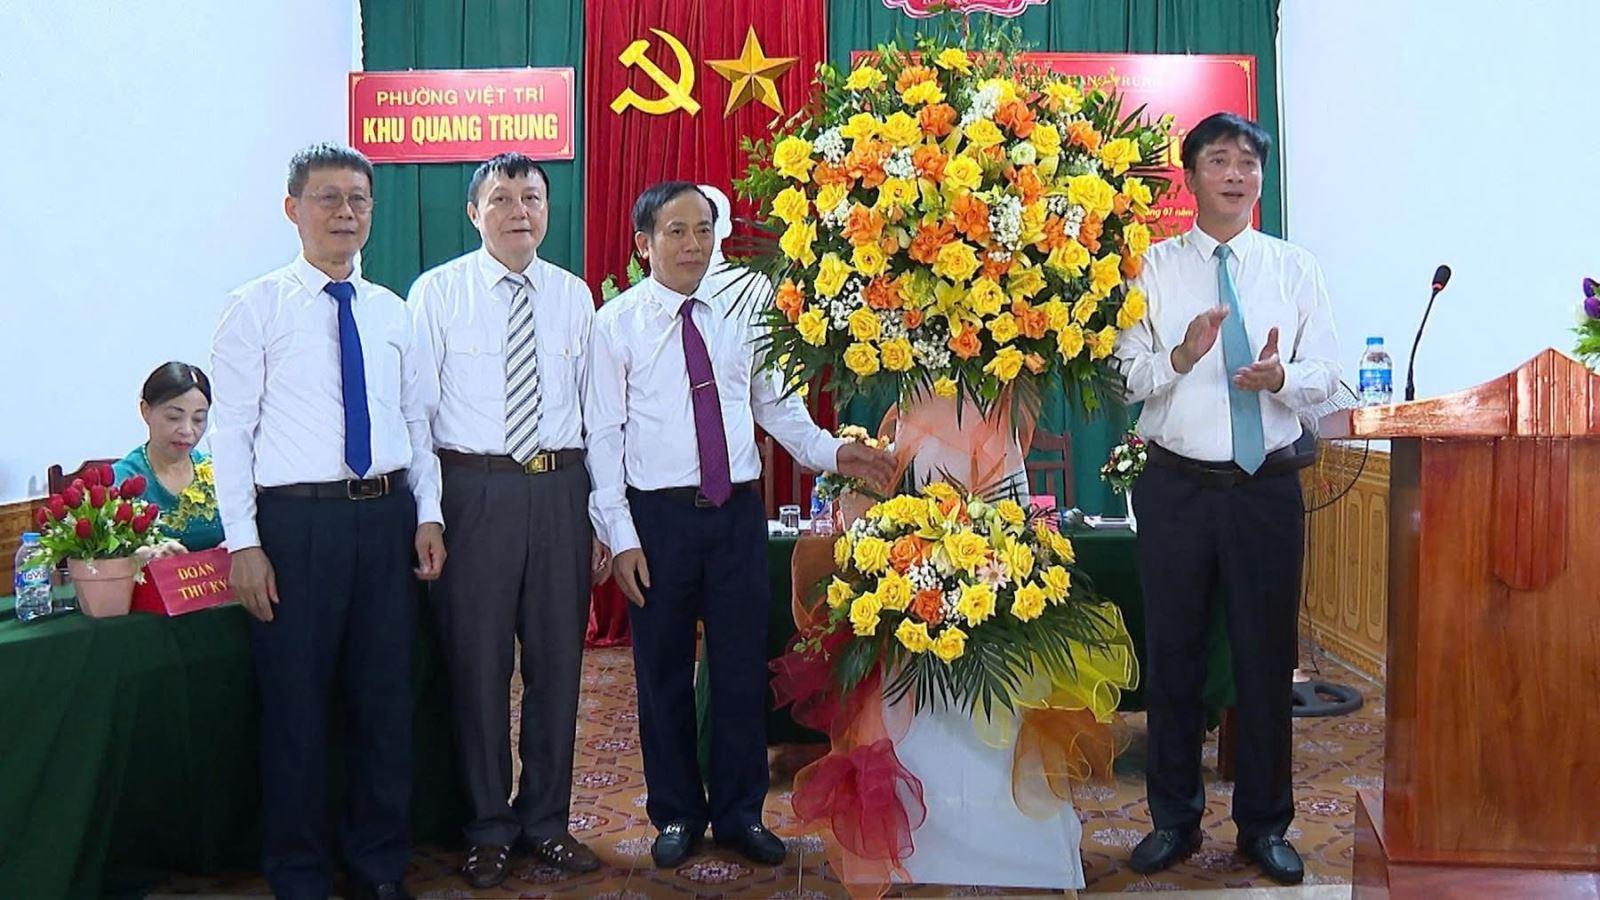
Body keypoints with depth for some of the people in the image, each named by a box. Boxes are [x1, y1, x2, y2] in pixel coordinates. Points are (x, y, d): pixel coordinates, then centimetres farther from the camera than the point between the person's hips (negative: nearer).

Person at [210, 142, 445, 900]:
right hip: (297, 519, -4)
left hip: (387, 514, 4)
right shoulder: (256, 309, -3)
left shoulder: (392, 313, 11)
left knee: (385, 695, 11)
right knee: (296, 701, 4)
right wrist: (244, 543, -11)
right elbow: (231, 431, -6)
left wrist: (428, 514, 4)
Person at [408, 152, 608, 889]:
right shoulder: (437, 292, 0)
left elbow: (598, 411, 10)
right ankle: (489, 828, 21)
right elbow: (416, 407, -2)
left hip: (561, 488, 3)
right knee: (478, 661, 4)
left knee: (558, 659, 10)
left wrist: (602, 511, 6)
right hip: (475, 488, -3)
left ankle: (546, 820, 26)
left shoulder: (574, 296, 9)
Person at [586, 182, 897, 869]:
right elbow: (604, 433, -4)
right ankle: (677, 815, 26)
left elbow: (776, 405, 12)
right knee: (664, 673, 9)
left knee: (743, 669, 9)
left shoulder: (737, 314, 8)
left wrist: (831, 452, -3)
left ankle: (741, 813, 25)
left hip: (738, 510, 3)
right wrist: (621, 535, -9)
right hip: (659, 513, -2)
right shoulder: (617, 323, -2)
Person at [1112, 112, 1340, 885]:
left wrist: (1281, 377, -19)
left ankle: (1264, 825, 23)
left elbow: (1327, 373, 1)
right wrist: (1179, 357, -21)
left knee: (1266, 656, 8)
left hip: (1268, 483, 1)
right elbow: (1121, 374, -3)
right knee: (1172, 654, 8)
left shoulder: (1295, 268, 6)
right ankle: (1174, 820, 22)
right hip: (1177, 484, 0)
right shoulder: (1152, 267, 3)